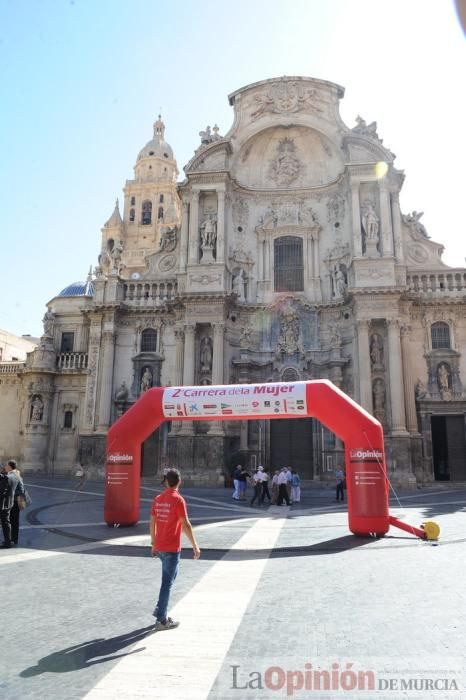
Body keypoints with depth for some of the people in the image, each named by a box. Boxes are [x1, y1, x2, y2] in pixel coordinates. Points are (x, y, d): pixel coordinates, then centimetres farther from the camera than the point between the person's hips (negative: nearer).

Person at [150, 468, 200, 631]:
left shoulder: (158, 499, 3)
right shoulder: (178, 500, -16)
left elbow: (152, 523, 9)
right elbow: (185, 525, -17)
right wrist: (195, 546, -10)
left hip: (159, 547, 7)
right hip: (172, 548, -7)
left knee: (170, 576, 24)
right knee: (167, 582, 2)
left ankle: (160, 609, 25)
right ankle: (161, 620, 10)